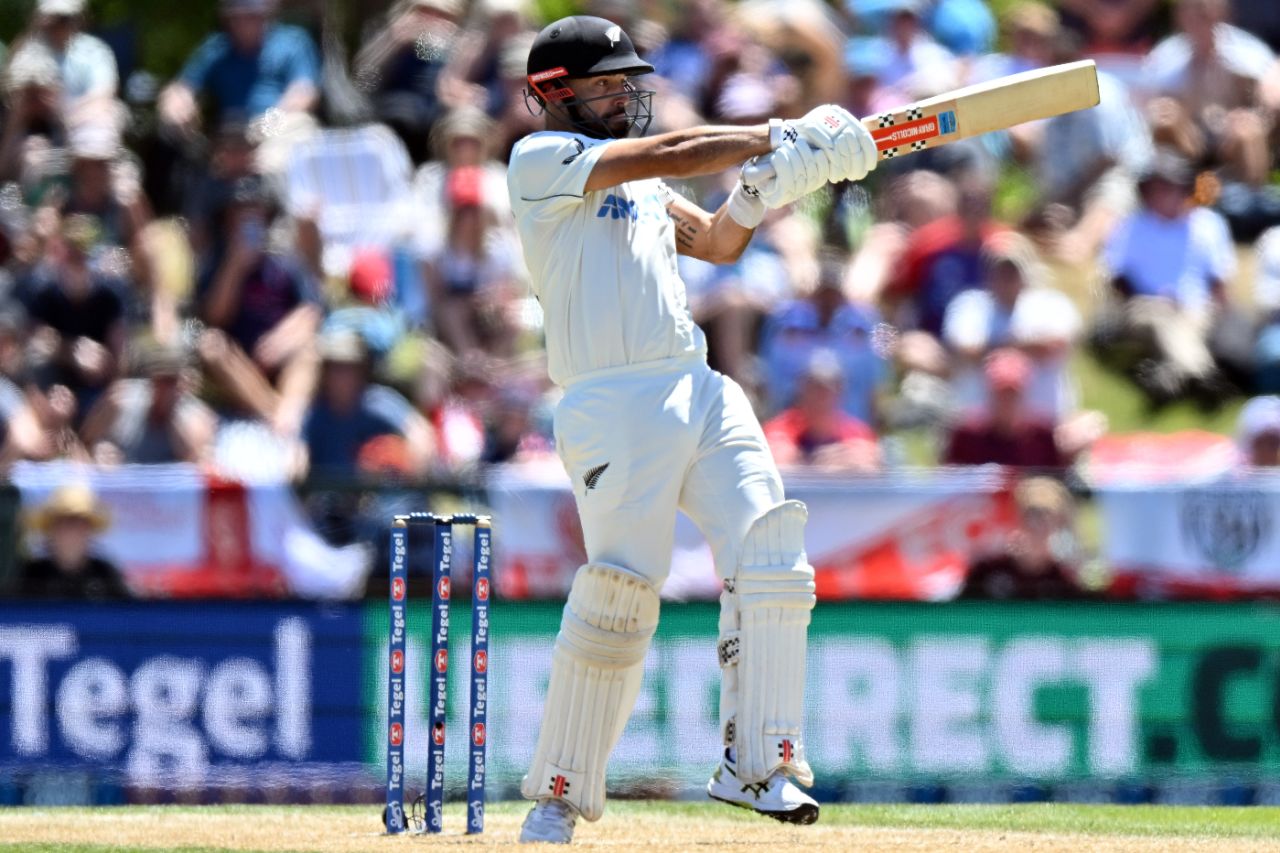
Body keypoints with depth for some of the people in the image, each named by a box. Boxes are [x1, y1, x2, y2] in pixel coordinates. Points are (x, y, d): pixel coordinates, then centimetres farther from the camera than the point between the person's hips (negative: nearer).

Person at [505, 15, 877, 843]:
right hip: (613, 403, -7)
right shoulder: (540, 159, -1)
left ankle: (757, 761, -6)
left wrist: (764, 183, 1)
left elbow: (717, 241, 20)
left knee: (770, 555, -9)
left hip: (701, 392, 8)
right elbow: (672, 153, -10)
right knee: (619, 592, -12)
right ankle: (558, 797, -1)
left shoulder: (638, 180, 25)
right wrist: (781, 137, -7)